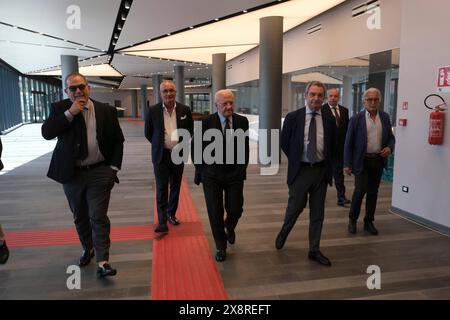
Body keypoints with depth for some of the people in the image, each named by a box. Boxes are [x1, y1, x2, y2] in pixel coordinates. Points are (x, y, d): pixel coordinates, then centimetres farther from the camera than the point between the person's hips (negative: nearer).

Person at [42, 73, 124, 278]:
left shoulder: (106, 111, 0)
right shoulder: (59, 109, 1)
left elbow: (118, 140, 5)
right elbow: (47, 133, -14)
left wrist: (114, 167, -3)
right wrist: (70, 113, -20)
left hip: (100, 173, -2)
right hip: (71, 174, 2)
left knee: (98, 217, -5)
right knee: (80, 217, 16)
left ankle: (102, 262, -1)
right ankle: (88, 248, 37)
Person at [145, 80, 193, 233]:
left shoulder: (185, 110, -3)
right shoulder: (153, 111, -7)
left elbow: (190, 131, 11)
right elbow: (148, 133, 5)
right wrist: (159, 145, 8)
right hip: (161, 155, -2)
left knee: (175, 187, 13)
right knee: (162, 189, -2)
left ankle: (171, 214, 31)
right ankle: (162, 222, 3)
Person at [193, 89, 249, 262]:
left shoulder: (242, 121, -2)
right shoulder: (206, 122, -9)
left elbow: (245, 146, 8)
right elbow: (195, 146, 0)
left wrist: (243, 168, 6)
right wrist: (200, 169, 0)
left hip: (235, 174, 2)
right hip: (212, 174, -1)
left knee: (235, 210, 2)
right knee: (215, 213, 4)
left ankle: (229, 228, 39)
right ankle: (220, 246, 25)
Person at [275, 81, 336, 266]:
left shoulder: (329, 121, 3)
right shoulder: (293, 117, -3)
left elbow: (332, 147, 13)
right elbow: (284, 143, 4)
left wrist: (327, 165, 7)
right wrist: (295, 160, 4)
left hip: (321, 171, 3)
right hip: (300, 170, -2)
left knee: (317, 213, 9)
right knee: (295, 207, 4)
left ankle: (314, 251, 23)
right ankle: (284, 231, 37)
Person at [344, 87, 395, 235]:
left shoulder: (385, 117, 7)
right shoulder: (356, 118, -5)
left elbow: (391, 137, 16)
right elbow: (348, 142, -4)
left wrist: (389, 148, -8)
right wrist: (347, 164, -7)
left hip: (378, 160, 4)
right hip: (362, 161, -4)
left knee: (373, 192, 9)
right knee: (360, 190, -9)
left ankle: (369, 222, 22)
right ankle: (352, 219, 12)